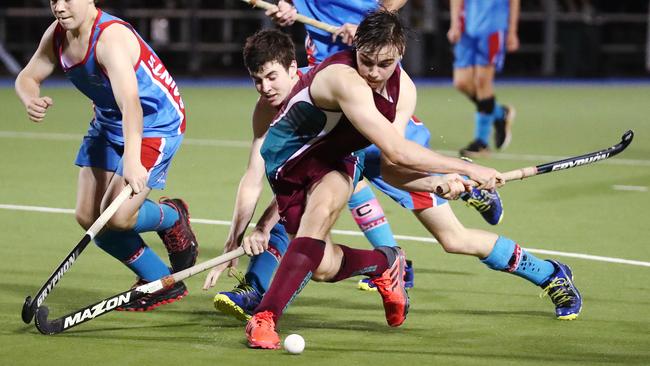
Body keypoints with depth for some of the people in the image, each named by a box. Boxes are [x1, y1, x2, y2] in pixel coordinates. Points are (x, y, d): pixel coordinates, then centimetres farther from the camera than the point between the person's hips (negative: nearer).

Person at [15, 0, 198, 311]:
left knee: (116, 217, -20)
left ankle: (173, 217, 14)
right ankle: (159, 282, 18)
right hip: (108, 123, 8)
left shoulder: (111, 38, -33)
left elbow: (130, 103, -45)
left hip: (156, 123, -8)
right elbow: (28, 77, 1)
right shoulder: (56, 35, -9)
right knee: (88, 217, 3)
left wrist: (132, 160, -58)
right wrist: (30, 100, -25)